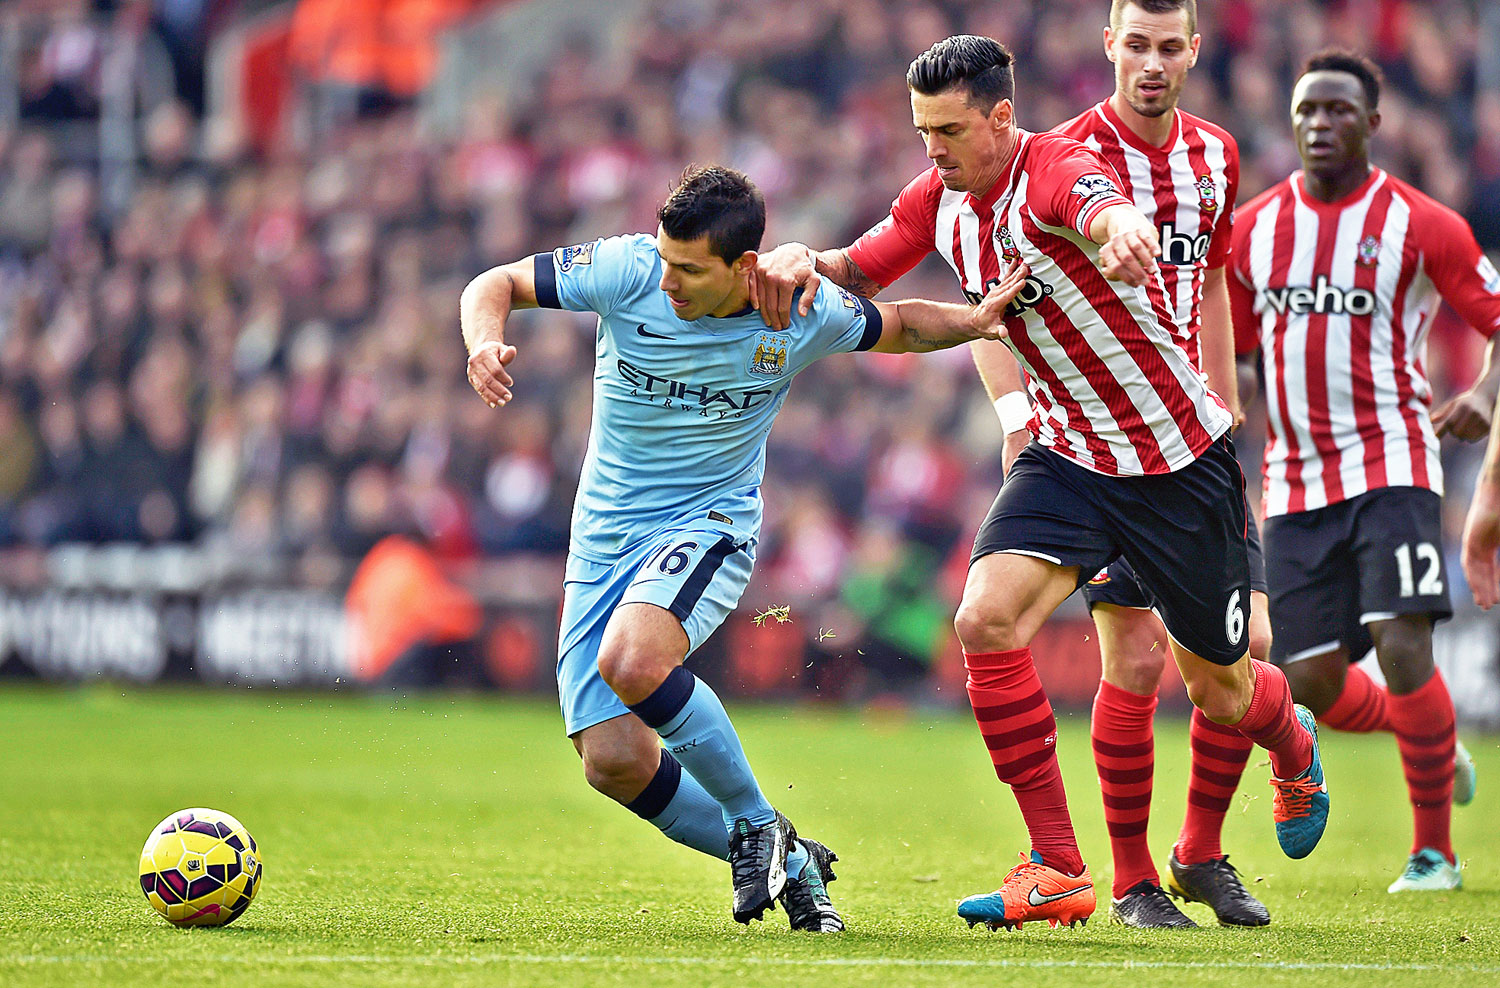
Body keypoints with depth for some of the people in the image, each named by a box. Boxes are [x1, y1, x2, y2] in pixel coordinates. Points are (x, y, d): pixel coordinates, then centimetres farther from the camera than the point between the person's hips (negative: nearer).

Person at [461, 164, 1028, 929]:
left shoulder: (804, 314, -12)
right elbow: (496, 285, -3)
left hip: (710, 522, -3)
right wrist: (486, 342, -26)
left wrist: (970, 320, -10)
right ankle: (781, 864, 10)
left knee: (631, 661, -35)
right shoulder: (628, 270, -13)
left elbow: (897, 325, 9)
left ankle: (759, 826, -14)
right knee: (613, 762, -10)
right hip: (605, 538, 3)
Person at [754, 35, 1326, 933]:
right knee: (987, 619, -21)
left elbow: (1109, 214, -48)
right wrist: (803, 261, -16)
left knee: (1221, 693, 10)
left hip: (1183, 461, -5)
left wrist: (1124, 234, -74)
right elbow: (859, 272, 9)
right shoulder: (939, 200, -3)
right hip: (1069, 454, 5)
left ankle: (1295, 748, 50)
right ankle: (1059, 870, -13)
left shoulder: (1057, 171, -25)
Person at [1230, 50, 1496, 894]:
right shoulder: (1253, 230, 9)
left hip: (1391, 467, -4)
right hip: (1296, 481, 4)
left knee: (1403, 647, -18)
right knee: (1313, 682, 0)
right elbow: (1229, 354, 19)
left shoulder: (1419, 224, -3)